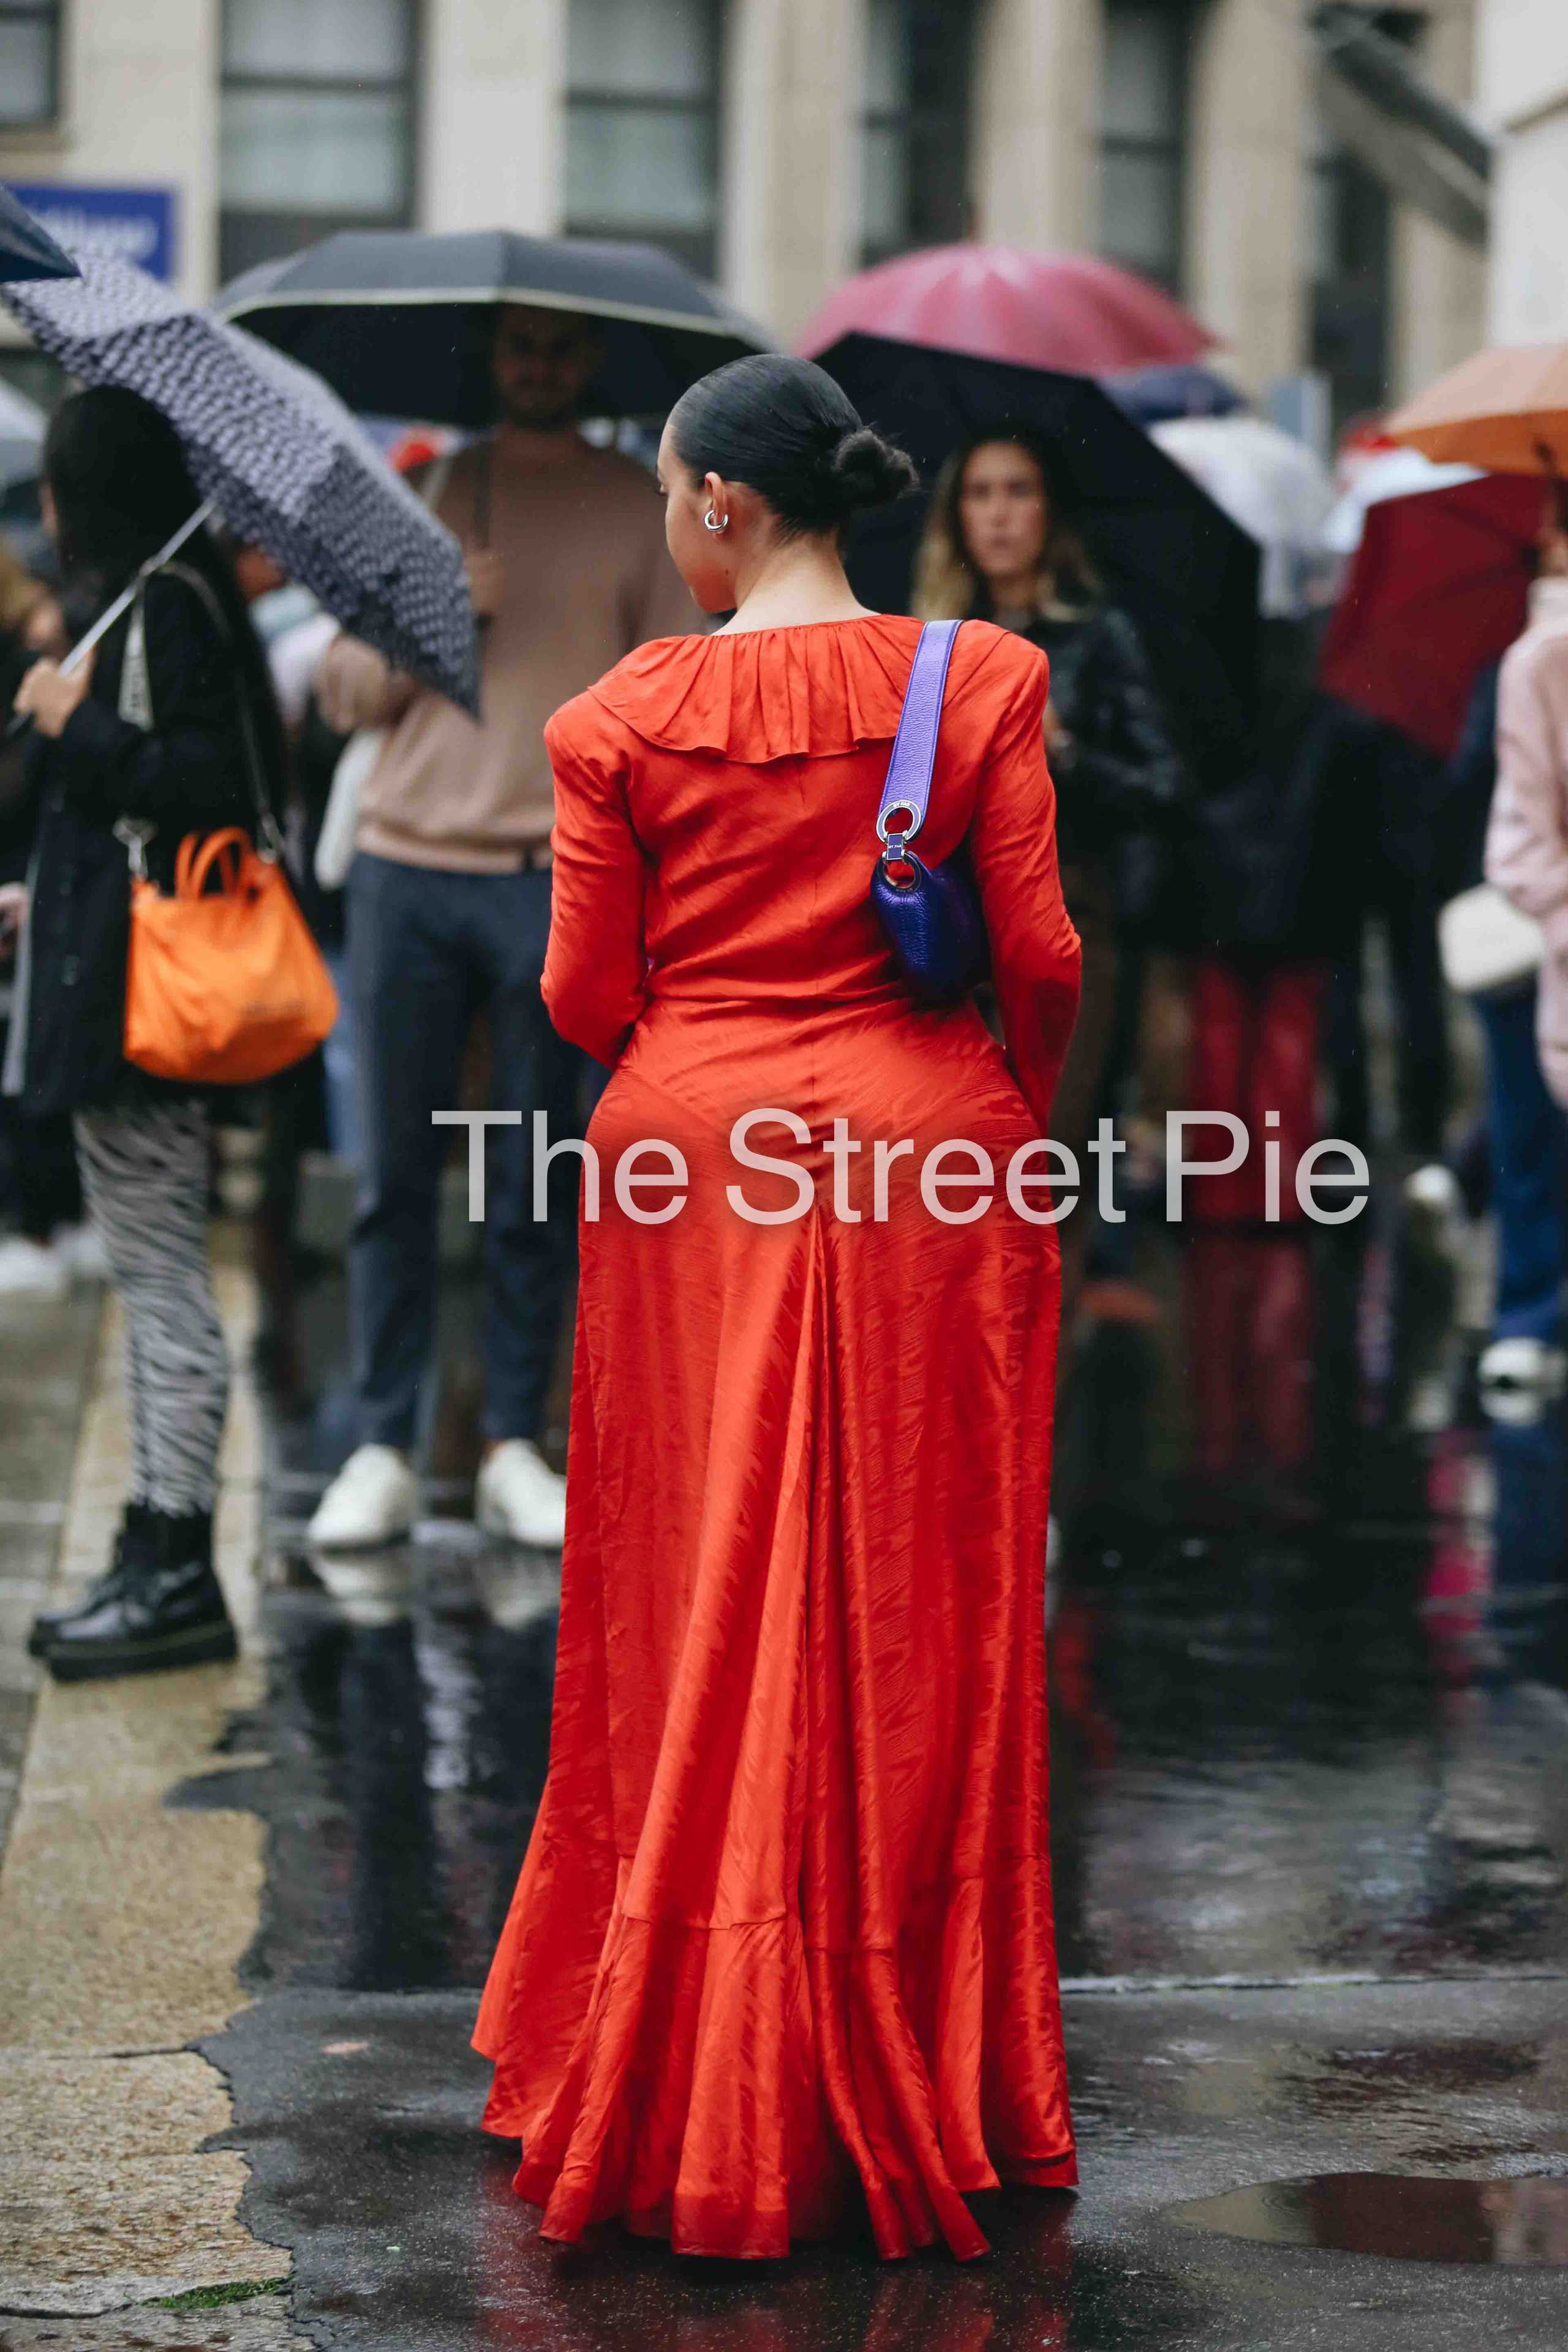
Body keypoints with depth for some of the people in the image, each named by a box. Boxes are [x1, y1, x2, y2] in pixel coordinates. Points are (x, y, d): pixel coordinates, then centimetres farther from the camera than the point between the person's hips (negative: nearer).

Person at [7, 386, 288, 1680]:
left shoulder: (163, 610, -14)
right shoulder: (157, 602, 17)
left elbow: (203, 781, -24)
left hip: (138, 997, -11)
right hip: (127, 989, 11)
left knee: (162, 1277, -8)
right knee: (153, 1276, 13)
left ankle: (179, 1574, -5)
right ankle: (160, 1558, 19)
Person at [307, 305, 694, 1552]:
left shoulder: (641, 512, 8)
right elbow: (346, 688, 11)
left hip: (560, 877, -1)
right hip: (408, 870, 1)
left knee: (535, 1184, 3)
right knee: (396, 1176, 1)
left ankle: (516, 1446, 10)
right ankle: (382, 1449, 6)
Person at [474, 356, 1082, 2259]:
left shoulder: (629, 715, -4)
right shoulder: (980, 681, -3)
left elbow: (585, 995, -1)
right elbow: (1041, 957, -4)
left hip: (693, 1171, 0)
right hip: (930, 1169, 0)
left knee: (699, 1614, 9)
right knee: (920, 1619, 7)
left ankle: (685, 2086, 15)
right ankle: (917, 2081, 13)